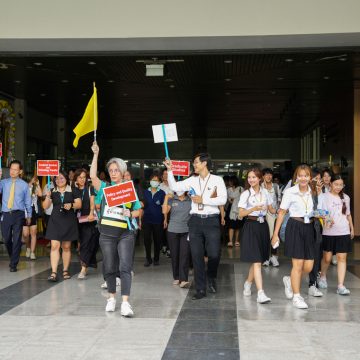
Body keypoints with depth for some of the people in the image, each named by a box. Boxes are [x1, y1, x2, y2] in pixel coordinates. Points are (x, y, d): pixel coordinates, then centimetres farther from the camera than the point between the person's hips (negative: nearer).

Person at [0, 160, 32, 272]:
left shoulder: (24, 185, 2)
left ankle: (13, 264, 7)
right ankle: (13, 258, 35)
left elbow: (27, 201, 8)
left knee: (16, 239, -2)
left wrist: (29, 216, 11)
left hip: (18, 214, -2)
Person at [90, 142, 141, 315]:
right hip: (107, 234, 2)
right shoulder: (105, 188, 6)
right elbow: (93, 176, -12)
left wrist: (130, 214, -13)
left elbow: (138, 211, 10)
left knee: (125, 267, -10)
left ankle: (125, 303, -12)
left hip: (125, 234, -1)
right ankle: (112, 298, 26)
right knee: (109, 268, 9)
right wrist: (95, 154, -15)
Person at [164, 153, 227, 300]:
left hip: (211, 220, -3)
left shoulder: (217, 180, 0)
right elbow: (174, 187, 5)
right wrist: (169, 170, -2)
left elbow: (223, 199, -11)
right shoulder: (192, 180, 9)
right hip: (195, 220, 3)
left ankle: (211, 278, 26)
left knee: (214, 254, -7)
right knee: (197, 256, 5)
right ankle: (200, 289, 15)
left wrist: (203, 200, -12)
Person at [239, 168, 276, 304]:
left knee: (258, 260, 12)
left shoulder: (265, 192, 8)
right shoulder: (246, 194, -3)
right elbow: (240, 214, -7)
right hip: (251, 227, -5)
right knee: (257, 261, -12)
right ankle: (260, 293, -16)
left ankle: (248, 283, 35)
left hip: (263, 226, 5)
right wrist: (254, 209, -22)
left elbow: (272, 210, 12)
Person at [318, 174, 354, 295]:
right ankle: (322, 277, 33)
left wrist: (352, 228, 20)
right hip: (328, 232, -2)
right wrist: (326, 219, -27)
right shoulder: (324, 197, -3)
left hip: (343, 232, 2)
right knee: (327, 258, 7)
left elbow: (348, 214, 18)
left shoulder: (346, 198, 9)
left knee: (342, 258, -3)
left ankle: (340, 286, -3)